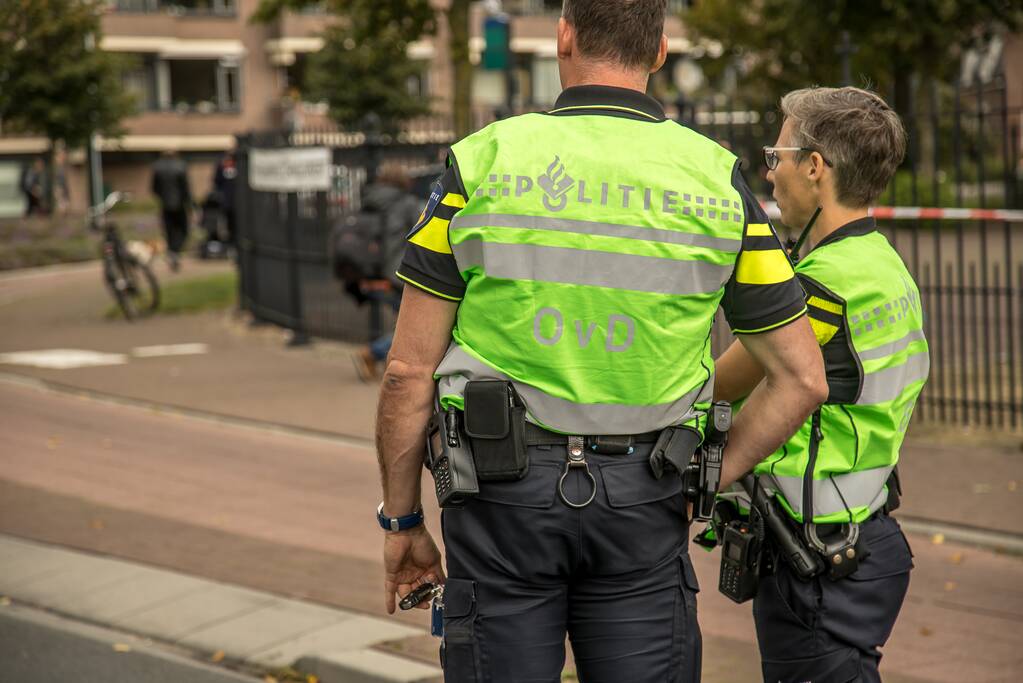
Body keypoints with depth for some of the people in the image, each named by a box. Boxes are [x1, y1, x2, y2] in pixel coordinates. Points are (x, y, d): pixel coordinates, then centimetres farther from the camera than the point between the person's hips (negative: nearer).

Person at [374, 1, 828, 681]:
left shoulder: (484, 160, -4)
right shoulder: (717, 178, 2)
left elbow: (410, 370, -4)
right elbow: (803, 378, 1)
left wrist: (401, 521, 7)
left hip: (506, 493, -1)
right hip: (643, 498, 2)